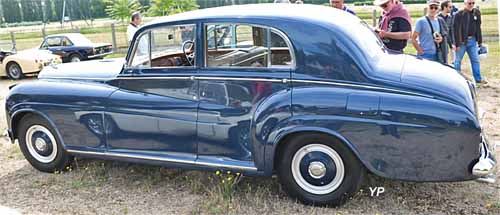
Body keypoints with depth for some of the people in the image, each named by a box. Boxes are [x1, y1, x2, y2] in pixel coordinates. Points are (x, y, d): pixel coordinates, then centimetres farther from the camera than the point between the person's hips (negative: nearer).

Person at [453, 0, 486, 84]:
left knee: (475, 60, 8)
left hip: (472, 40, 5)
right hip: (462, 41, -5)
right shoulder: (459, 15, -11)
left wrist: (480, 40, 10)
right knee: (458, 60, 5)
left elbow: (478, 28, 12)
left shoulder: (476, 13, 6)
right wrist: (457, 44, -16)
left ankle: (478, 78, 15)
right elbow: (456, 30, -12)